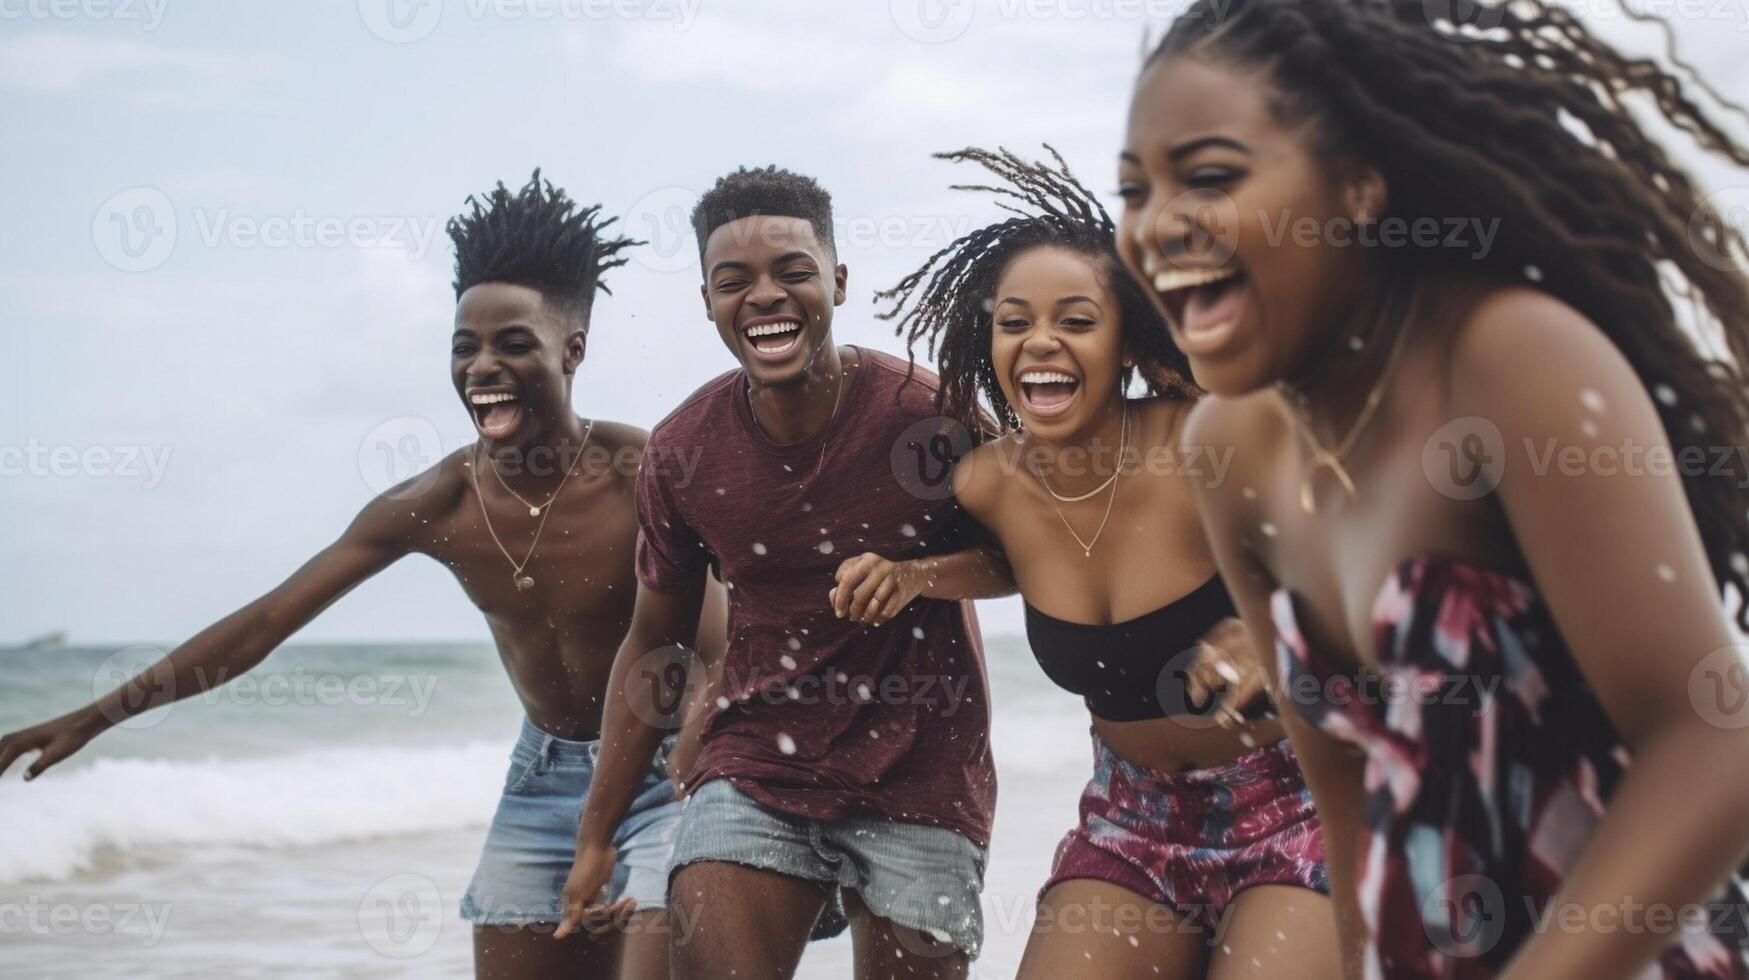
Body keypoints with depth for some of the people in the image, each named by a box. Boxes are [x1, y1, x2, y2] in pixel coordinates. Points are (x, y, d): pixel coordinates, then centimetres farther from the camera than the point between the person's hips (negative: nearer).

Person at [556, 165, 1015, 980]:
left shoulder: (928, 413, -12)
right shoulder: (681, 452, -3)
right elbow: (653, 644, 8)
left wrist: (920, 574, -22)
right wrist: (596, 834, 10)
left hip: (919, 781, -1)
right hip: (756, 768, 1)